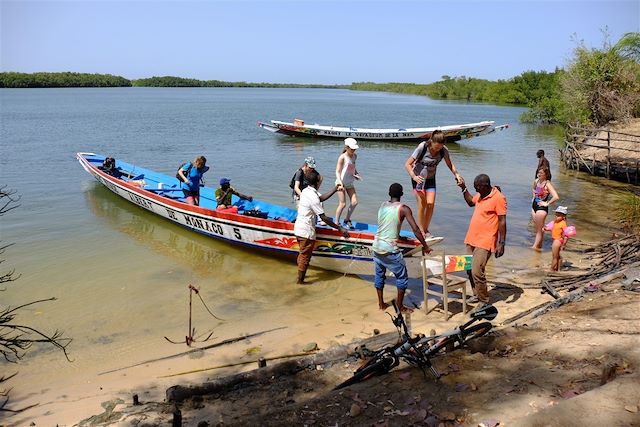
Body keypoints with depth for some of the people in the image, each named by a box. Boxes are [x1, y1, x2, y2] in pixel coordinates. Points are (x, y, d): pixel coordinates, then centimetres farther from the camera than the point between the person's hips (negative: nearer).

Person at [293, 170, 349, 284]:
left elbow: (321, 198, 17)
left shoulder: (306, 191, 2)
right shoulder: (313, 197, -25)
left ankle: (300, 274, 37)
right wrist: (340, 229, -19)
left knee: (302, 254, 24)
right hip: (306, 232, -9)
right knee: (305, 257, 6)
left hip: (298, 228, 9)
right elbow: (324, 218, -24)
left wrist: (335, 190, 13)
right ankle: (300, 280, 19)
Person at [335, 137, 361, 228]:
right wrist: (339, 181, -35)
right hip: (341, 183, -7)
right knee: (342, 204, -5)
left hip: (350, 183, 7)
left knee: (354, 202, 0)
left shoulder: (355, 156, 4)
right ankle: (336, 223, 11)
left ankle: (347, 220, 19)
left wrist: (357, 174, -1)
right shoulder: (342, 157, -17)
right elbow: (337, 171, -20)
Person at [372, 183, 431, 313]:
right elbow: (415, 230, -12)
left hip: (376, 247, 6)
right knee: (402, 277, 11)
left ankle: (381, 303, 30)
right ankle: (400, 306, 16)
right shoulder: (403, 208, -7)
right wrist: (425, 247, -3)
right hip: (390, 250, -6)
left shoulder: (382, 206, 10)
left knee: (379, 275, 20)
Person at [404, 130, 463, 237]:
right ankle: (421, 231, 2)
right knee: (422, 204, -11)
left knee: (431, 204, -7)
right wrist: (414, 176, -38)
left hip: (430, 179, 3)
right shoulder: (422, 147, -26)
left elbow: (450, 164, 0)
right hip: (418, 178, -3)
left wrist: (456, 174, -18)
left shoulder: (443, 150, -16)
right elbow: (407, 164, -24)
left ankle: (426, 230, 13)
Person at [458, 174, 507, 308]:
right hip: (472, 239, 8)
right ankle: (476, 294, 30)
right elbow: (471, 202, 32)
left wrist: (501, 244, -18)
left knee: (477, 271, -12)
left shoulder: (498, 198, -14)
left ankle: (483, 301, 4)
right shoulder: (481, 195, 10)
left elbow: (502, 221, -16)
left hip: (484, 242, -8)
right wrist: (464, 188, 19)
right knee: (470, 270, 13)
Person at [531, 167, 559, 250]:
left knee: (539, 228, 0)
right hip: (534, 206, 8)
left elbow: (556, 197, -28)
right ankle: (539, 245, 25)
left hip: (542, 208, -8)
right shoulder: (536, 181, 3)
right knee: (536, 227, 15)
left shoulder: (548, 184, -18)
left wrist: (547, 203, -18)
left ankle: (535, 245, 4)